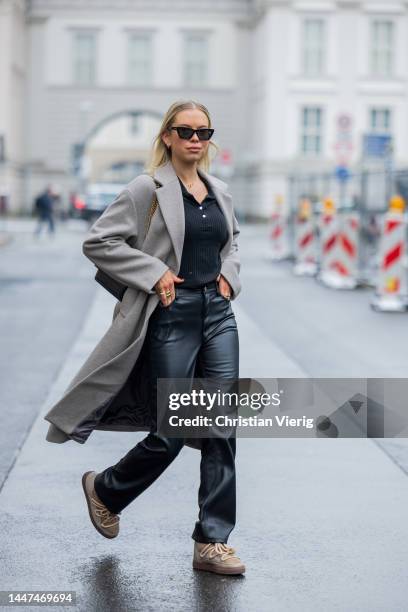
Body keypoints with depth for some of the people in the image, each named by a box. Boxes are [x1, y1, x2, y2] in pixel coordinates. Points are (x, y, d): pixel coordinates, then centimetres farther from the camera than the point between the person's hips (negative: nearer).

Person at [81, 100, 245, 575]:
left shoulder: (215, 191, 11)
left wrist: (228, 276, 11)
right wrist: (154, 273, -16)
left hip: (218, 314, 6)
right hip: (174, 317, -6)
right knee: (170, 434, -1)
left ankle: (212, 542, 6)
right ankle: (105, 489, 28)